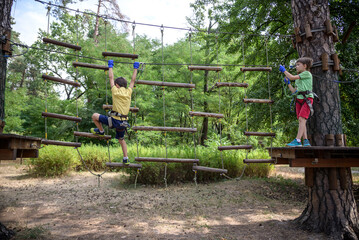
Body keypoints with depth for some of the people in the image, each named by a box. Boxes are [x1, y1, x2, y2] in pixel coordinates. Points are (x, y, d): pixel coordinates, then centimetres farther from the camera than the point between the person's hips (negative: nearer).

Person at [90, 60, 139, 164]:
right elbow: (133, 80, 18)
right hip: (123, 122, 5)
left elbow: (111, 78, 8)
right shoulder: (128, 92, 5)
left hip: (114, 120, -5)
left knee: (95, 116, 10)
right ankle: (126, 158, 19)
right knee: (121, 139, 21)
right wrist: (135, 68, 28)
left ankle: (101, 131, 27)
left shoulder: (115, 91, -4)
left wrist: (110, 66, 20)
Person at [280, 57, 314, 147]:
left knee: (302, 118, -18)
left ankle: (297, 140, -24)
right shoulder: (299, 78, 22)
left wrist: (284, 70, 0)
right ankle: (306, 141, 5)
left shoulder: (307, 74, -1)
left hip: (307, 99, -8)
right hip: (299, 99, 8)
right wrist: (288, 83, 11)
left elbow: (292, 77, -10)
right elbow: (294, 91, 18)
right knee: (301, 121, 2)